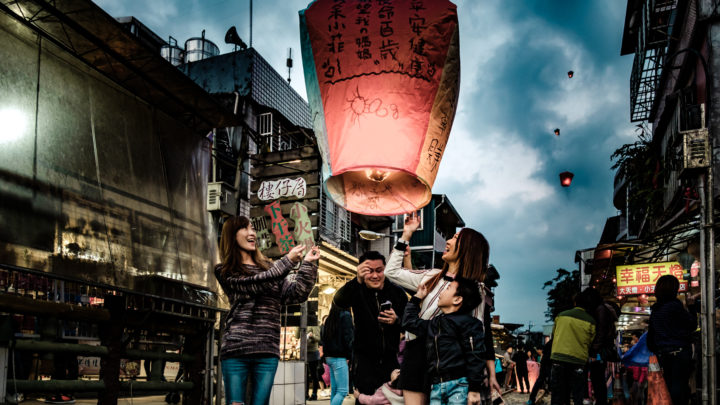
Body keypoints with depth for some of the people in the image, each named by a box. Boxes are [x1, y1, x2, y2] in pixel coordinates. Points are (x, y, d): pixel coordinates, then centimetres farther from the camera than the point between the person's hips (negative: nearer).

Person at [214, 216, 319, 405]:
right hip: (236, 348, -3)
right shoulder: (225, 271, 7)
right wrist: (288, 261, -15)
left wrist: (307, 264, -3)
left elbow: (296, 294, 9)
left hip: (268, 350, 3)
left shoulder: (268, 268, 19)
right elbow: (252, 284, -11)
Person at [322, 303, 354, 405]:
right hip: (339, 358, -8)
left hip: (329, 357, 8)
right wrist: (349, 355, -4)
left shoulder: (329, 319, 15)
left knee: (334, 389, 12)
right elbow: (348, 337, -12)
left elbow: (323, 337, 17)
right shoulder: (345, 316, -6)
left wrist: (326, 354, 15)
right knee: (343, 391, -9)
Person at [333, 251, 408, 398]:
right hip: (365, 359, -2)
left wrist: (397, 320, -17)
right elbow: (339, 301, -28)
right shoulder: (358, 291, -5)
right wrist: (357, 280, -45)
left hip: (390, 358, 2)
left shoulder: (397, 292, 1)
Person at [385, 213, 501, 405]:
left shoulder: (476, 289, -2)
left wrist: (491, 375, -10)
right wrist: (406, 234, 23)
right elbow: (392, 271, 25)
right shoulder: (431, 277, 15)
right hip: (414, 353, 5)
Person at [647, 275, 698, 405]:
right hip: (679, 351, -7)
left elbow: (650, 334, 16)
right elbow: (693, 325, -4)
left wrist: (655, 350, 24)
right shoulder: (674, 306, -13)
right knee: (680, 385, -6)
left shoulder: (655, 309, 10)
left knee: (669, 386, 12)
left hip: (663, 354, 7)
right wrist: (692, 307, 7)